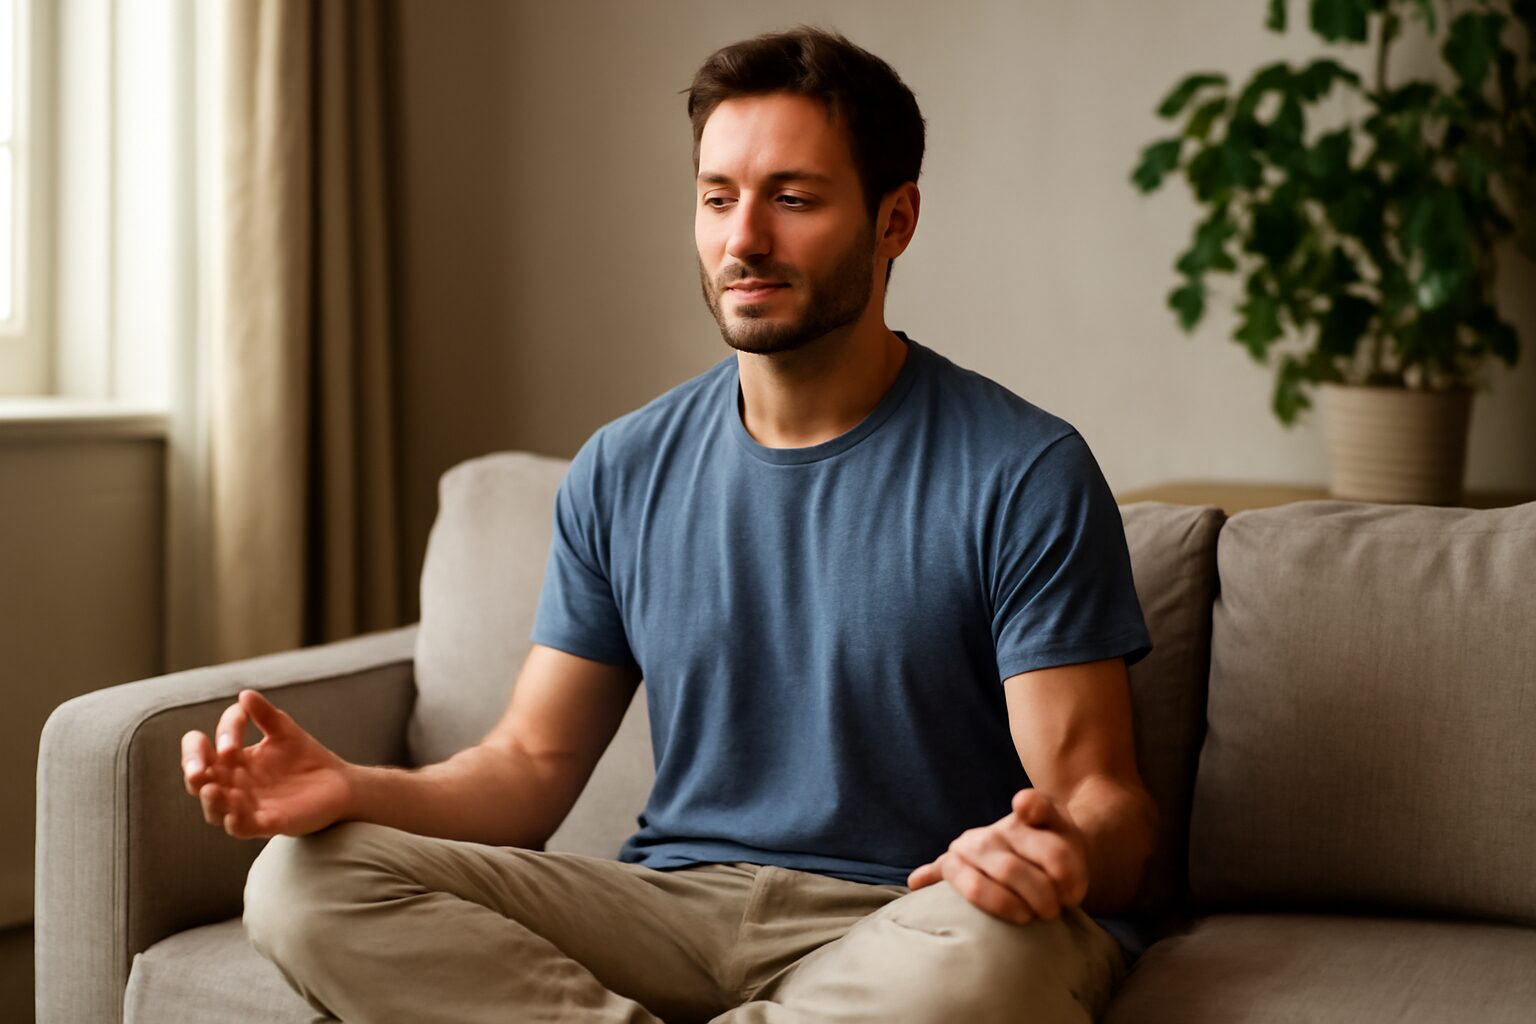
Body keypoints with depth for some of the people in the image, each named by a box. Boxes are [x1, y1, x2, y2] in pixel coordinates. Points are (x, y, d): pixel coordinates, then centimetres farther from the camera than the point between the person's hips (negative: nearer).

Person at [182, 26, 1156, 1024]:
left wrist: (1060, 852, -35)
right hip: (675, 905, 4)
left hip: (913, 918, -3)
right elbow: (533, 764, 10)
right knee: (304, 879, -16)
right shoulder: (624, 472, 9)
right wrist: (351, 787, -12)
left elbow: (1103, 799, -9)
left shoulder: (1022, 474, -6)